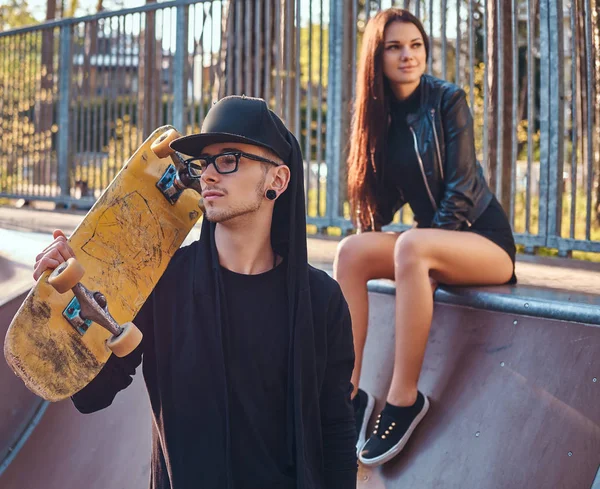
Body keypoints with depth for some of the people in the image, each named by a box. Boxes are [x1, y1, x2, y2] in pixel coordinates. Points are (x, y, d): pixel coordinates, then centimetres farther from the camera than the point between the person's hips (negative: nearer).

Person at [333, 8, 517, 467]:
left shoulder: (447, 100, -10)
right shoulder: (380, 113, 5)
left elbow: (461, 189, -16)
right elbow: (382, 191, 11)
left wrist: (423, 260, -20)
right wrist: (369, 241, -5)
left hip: (485, 237, -6)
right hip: (433, 240, 6)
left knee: (411, 246, -35)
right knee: (350, 251, -19)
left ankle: (404, 399, -29)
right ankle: (349, 393, -20)